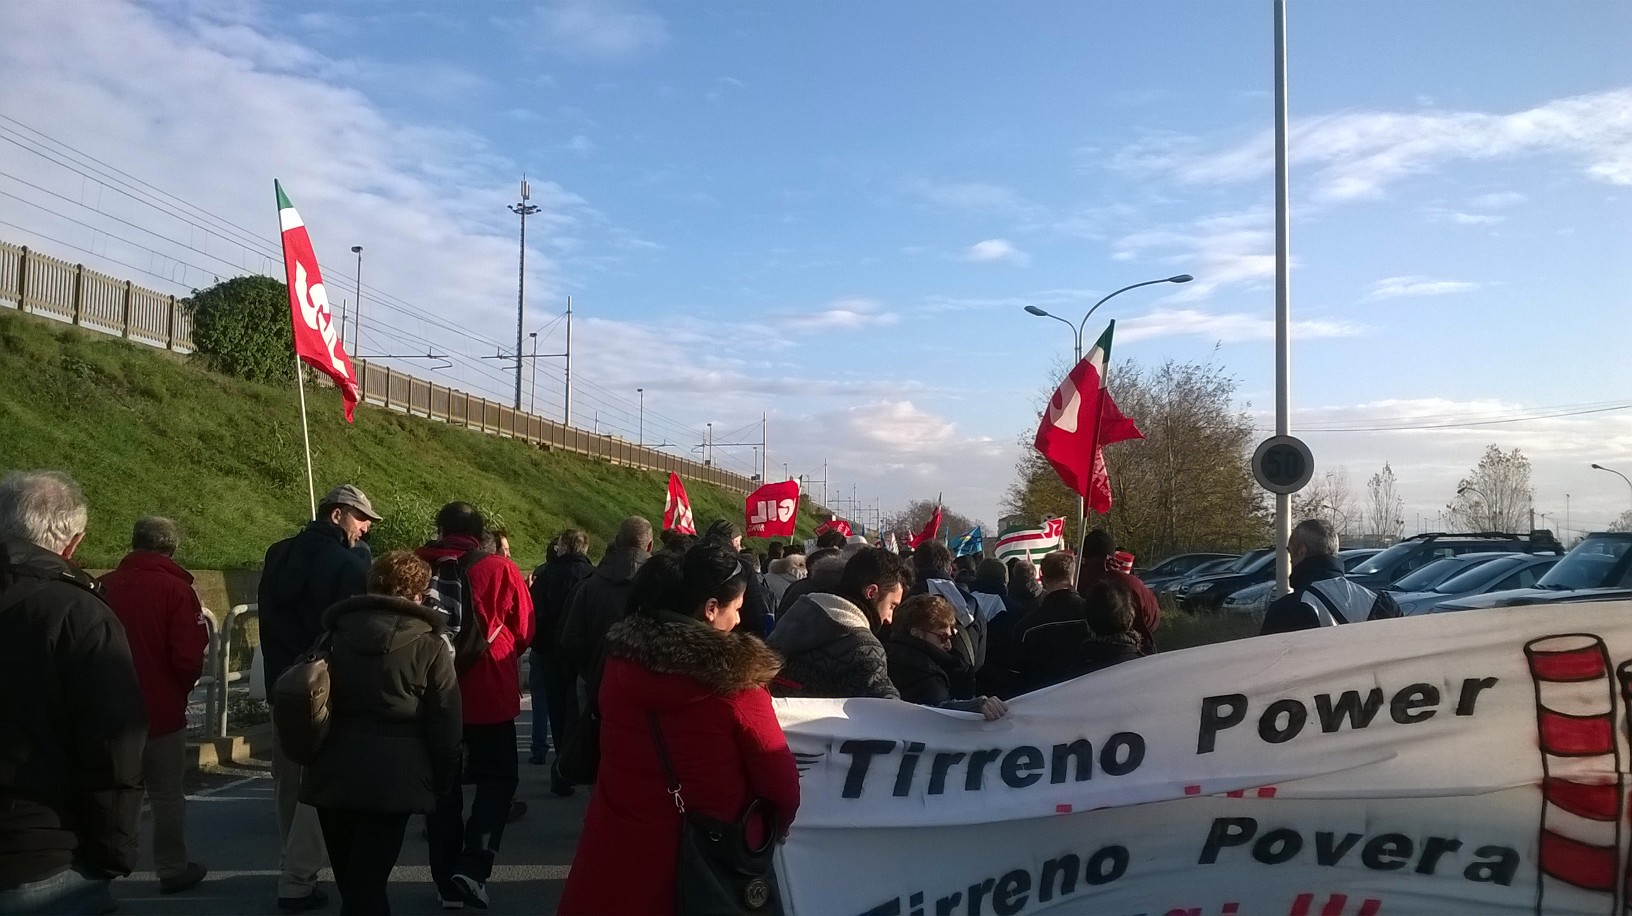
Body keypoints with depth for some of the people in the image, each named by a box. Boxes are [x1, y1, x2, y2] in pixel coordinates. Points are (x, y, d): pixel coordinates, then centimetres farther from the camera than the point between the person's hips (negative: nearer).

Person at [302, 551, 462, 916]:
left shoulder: (336, 635, 11)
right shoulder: (429, 646, -5)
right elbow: (445, 726, -5)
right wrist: (442, 779, 7)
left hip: (333, 773, 5)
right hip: (392, 777, -5)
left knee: (351, 881, 19)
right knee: (367, 883, -2)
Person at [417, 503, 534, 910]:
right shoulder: (500, 569, -8)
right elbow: (524, 631, 0)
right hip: (489, 691, -2)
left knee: (442, 782, 14)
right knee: (497, 777, 11)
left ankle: (446, 879, 18)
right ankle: (472, 867, -5)